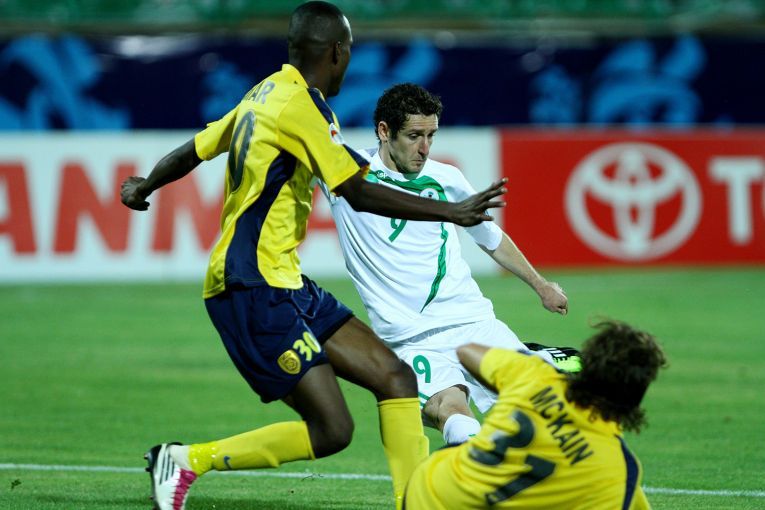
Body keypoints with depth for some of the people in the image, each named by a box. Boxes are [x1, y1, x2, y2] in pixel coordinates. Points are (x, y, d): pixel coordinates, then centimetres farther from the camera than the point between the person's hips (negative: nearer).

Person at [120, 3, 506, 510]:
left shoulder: (264, 95, 14)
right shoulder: (302, 105, -14)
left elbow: (194, 149, 24)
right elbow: (358, 192, -18)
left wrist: (144, 187, 40)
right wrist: (450, 211, -15)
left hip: (284, 284, 10)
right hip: (255, 290, -10)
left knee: (395, 377, 2)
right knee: (330, 430, -14)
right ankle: (186, 461, -4)